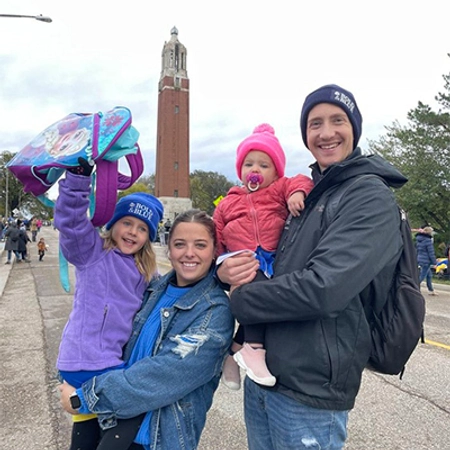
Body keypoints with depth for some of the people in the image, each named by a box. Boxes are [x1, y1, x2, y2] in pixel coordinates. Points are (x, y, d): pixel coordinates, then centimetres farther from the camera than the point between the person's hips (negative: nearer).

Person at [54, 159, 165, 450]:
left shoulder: (147, 272, 12)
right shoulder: (92, 251, -3)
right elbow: (70, 221, -19)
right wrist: (78, 176, -29)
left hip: (118, 361, 6)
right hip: (88, 362, -6)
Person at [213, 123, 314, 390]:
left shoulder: (279, 191, 16)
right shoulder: (229, 203, 21)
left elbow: (299, 182, -1)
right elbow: (216, 234, 20)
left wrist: (297, 192, -22)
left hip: (273, 261, 1)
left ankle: (236, 348, 9)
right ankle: (254, 347, -24)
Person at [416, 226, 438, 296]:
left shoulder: (418, 239, 7)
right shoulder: (428, 240, -17)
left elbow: (417, 250, 15)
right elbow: (431, 252, -15)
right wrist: (434, 262, -8)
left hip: (420, 259, 9)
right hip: (426, 261, -9)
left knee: (429, 275, 20)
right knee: (422, 276, -2)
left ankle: (431, 290, 29)